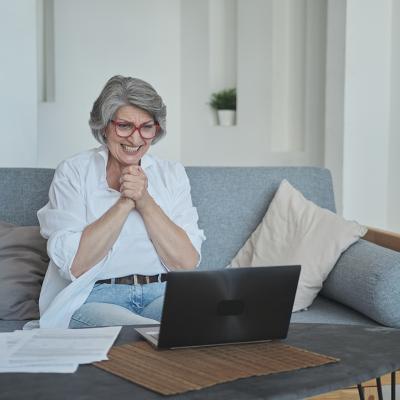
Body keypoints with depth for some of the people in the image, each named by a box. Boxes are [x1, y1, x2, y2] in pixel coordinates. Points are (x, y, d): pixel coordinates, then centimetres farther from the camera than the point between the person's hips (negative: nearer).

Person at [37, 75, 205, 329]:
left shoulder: (172, 174, 11)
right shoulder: (73, 173, 2)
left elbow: (187, 263, -1)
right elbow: (73, 266, -10)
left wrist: (145, 201, -11)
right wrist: (125, 202, -13)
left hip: (163, 295, 5)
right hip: (93, 299, -5)